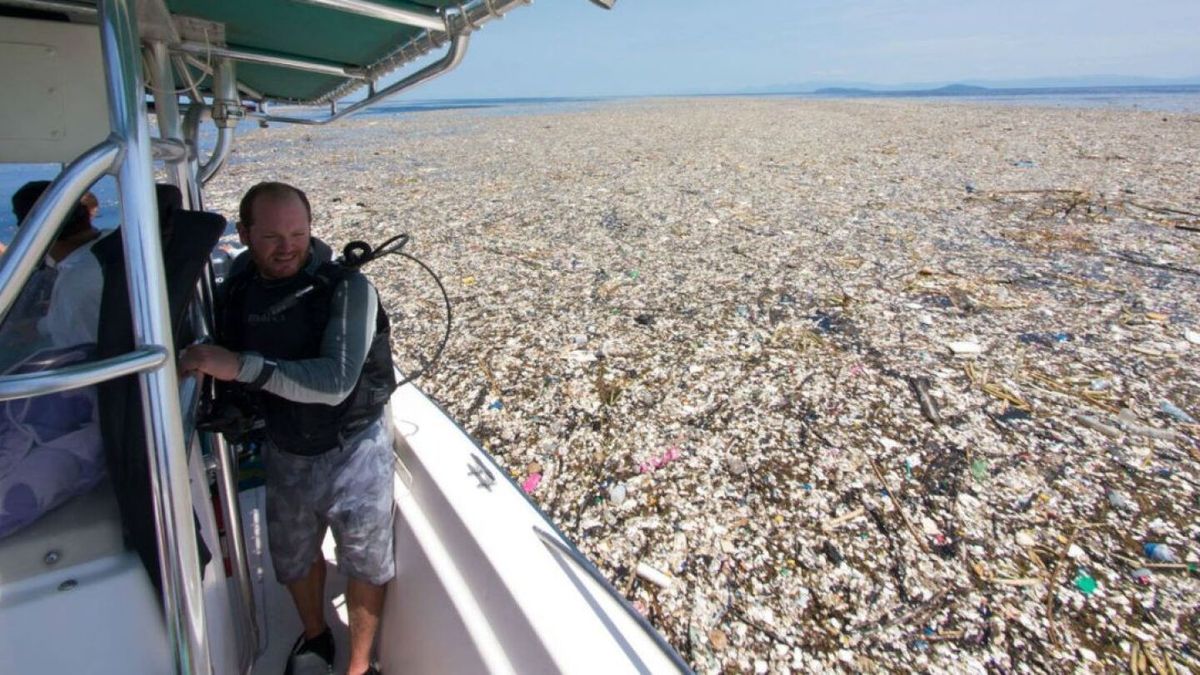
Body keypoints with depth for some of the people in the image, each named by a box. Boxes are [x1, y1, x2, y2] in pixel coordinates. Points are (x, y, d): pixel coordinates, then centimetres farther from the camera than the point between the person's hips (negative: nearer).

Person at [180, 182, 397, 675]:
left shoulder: (346, 288, -22)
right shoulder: (237, 288, -4)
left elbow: (335, 382, -32)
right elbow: (229, 371, 12)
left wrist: (241, 366, -36)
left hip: (351, 449, -5)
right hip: (285, 452, 5)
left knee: (364, 562, 11)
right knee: (293, 556, 25)